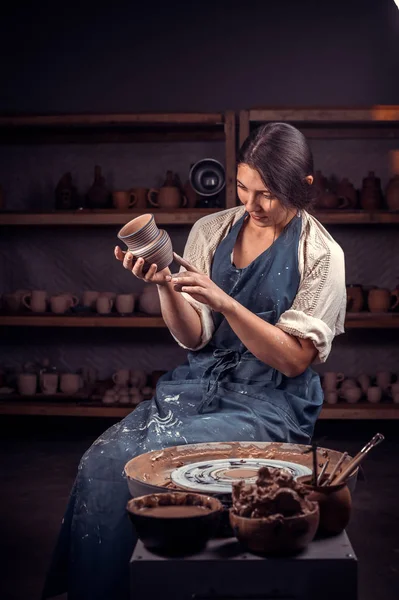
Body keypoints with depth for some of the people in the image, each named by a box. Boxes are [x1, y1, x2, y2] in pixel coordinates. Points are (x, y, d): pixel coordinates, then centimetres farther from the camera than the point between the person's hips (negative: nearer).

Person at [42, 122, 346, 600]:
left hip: (270, 400, -4)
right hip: (200, 382, 5)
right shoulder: (210, 232, 6)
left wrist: (223, 300, -20)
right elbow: (193, 338, 6)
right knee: (102, 460, -20)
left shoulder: (320, 255, -5)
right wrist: (165, 285, -13)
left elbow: (294, 359, -10)